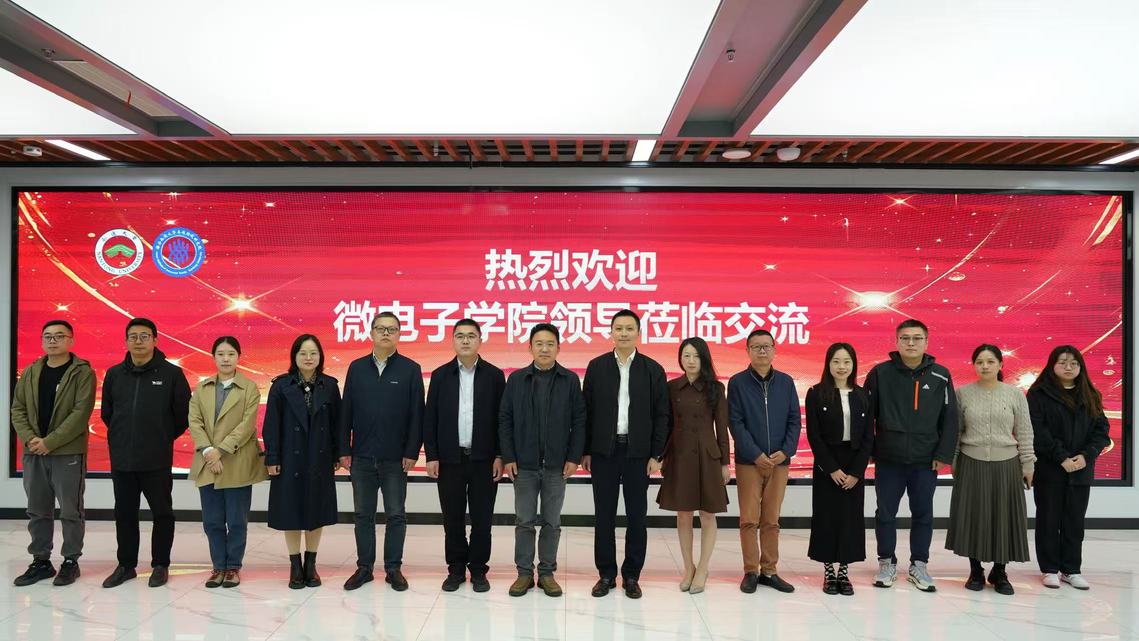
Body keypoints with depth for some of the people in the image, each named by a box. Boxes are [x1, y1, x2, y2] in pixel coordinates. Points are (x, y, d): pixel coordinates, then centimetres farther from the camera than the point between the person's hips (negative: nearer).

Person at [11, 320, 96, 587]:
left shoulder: (82, 372, -7)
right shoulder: (31, 372, 10)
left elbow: (81, 412, -14)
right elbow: (18, 409, 9)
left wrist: (50, 442, -17)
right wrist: (30, 438, -8)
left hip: (69, 454, -5)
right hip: (33, 454, 5)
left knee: (70, 511, 3)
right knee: (38, 511, 13)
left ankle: (70, 562, 14)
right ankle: (41, 561, 24)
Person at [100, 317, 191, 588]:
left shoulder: (172, 373, -5)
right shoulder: (114, 374, 6)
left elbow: (184, 414, -1)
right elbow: (106, 413, 17)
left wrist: (164, 438, 5)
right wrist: (123, 437, 14)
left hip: (157, 461, -3)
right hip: (121, 459, 4)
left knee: (162, 513, 6)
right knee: (124, 514, 13)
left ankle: (160, 565, 18)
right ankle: (126, 565, 26)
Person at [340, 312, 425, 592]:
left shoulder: (410, 369, -2)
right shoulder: (356, 368, 6)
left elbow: (416, 414, -4)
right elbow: (346, 411, 6)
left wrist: (412, 452, -9)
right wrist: (344, 449, 2)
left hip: (395, 458, -2)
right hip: (362, 456, 2)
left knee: (396, 515, 6)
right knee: (363, 514, 11)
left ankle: (394, 568, 17)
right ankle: (364, 567, 22)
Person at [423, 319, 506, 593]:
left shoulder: (494, 375, 1)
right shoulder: (440, 375, 4)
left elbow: (501, 418, 1)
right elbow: (430, 418, 4)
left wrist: (499, 456, -5)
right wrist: (431, 456, -2)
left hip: (484, 459, -1)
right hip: (449, 458, 1)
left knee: (482, 519, 6)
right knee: (453, 519, 8)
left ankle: (478, 570, 19)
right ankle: (456, 569, 23)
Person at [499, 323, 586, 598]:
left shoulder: (570, 380, 1)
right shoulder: (516, 379, 3)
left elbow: (579, 421, 0)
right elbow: (505, 419, 2)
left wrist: (574, 457, -5)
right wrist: (508, 457, -4)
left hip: (556, 464, 0)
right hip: (524, 464, 0)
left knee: (552, 522, 9)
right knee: (524, 521, 7)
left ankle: (547, 573, 21)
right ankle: (524, 573, 19)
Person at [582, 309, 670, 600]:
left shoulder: (653, 369, 1)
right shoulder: (596, 366, 3)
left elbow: (661, 416, 1)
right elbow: (587, 411, 3)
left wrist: (656, 455, -3)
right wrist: (585, 451, 0)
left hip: (638, 453, 0)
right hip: (603, 452, 0)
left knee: (636, 516, 6)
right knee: (604, 515, 6)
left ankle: (631, 576, 18)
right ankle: (606, 574, 18)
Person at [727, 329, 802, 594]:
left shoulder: (786, 382, 7)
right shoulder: (737, 382, 0)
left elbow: (795, 420, 6)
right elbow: (736, 423, -6)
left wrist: (787, 451, -8)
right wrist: (755, 455, -13)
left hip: (779, 461, 2)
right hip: (749, 461, -2)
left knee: (771, 520, 8)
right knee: (749, 520, 0)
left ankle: (769, 571, 17)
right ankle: (751, 571, 10)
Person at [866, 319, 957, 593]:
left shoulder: (940, 375, 0)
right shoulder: (880, 373, -3)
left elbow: (949, 418, 2)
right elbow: (866, 415, 0)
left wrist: (944, 454, -2)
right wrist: (869, 451, -2)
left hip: (926, 461, 1)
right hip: (888, 459, -1)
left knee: (923, 515, 11)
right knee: (885, 514, 7)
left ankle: (919, 565, 25)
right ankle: (887, 563, 23)